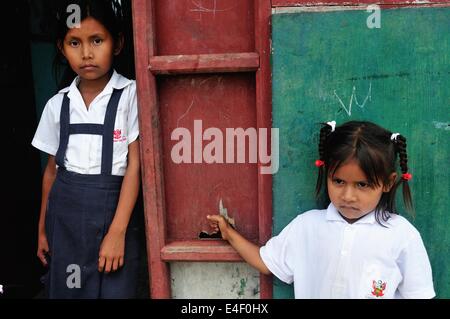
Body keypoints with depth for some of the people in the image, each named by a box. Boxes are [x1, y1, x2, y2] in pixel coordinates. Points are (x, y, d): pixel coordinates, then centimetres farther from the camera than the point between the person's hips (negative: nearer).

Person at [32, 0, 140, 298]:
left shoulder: (130, 95, -8)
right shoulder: (57, 104, 4)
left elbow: (135, 165, -11)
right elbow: (52, 168, 11)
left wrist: (117, 231, -15)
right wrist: (43, 228, 14)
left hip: (112, 210, -3)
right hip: (65, 213, 4)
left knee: (115, 290, 1)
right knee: (65, 290, 13)